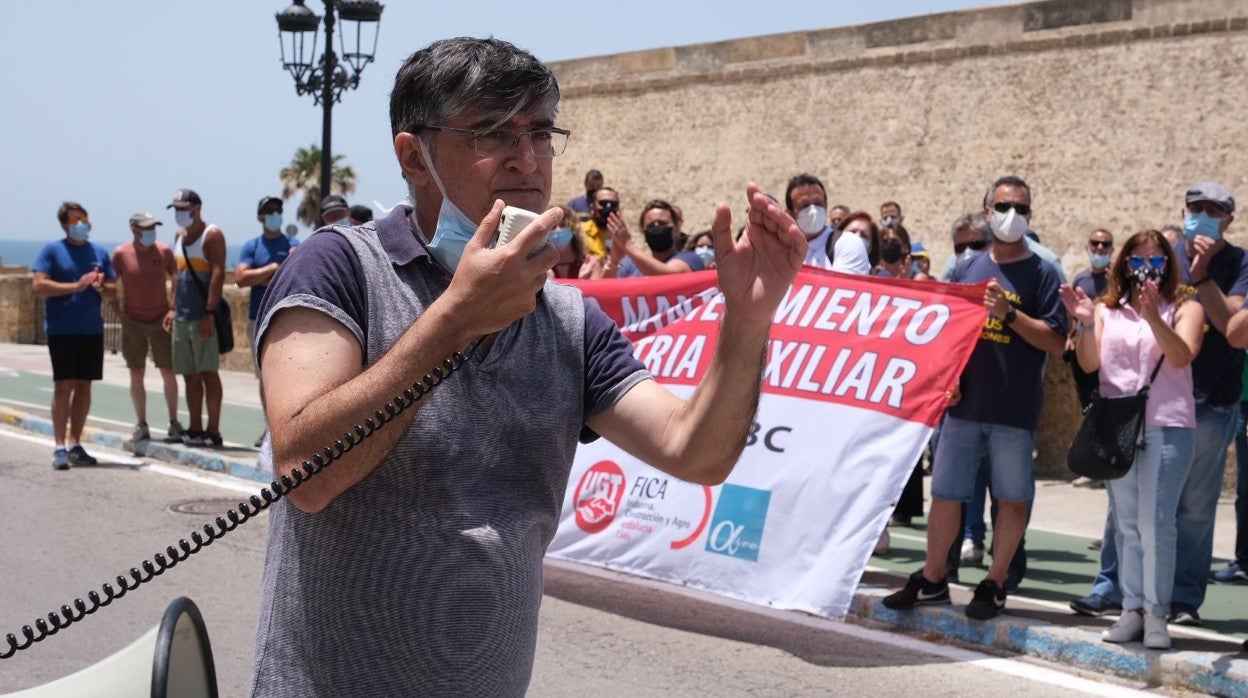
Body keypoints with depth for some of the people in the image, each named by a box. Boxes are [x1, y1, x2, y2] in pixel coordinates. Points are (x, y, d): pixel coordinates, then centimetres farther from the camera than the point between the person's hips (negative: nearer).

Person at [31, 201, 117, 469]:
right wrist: (76, 286, -17)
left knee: (84, 386, 9)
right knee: (63, 386, -7)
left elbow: (112, 289, 16)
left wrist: (101, 287, -8)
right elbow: (38, 286, -10)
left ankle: (75, 445, 18)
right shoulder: (52, 251, -1)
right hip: (61, 330, -4)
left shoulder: (99, 252, 12)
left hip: (92, 330, 5)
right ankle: (60, 448, -2)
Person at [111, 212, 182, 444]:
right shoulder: (121, 254, -6)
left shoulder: (164, 251, -2)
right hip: (132, 321, 0)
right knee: (136, 375, 4)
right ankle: (141, 425, 12)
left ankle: (174, 422, 9)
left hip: (160, 320, 1)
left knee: (168, 373, 1)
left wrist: (174, 308, 0)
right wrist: (117, 309, -4)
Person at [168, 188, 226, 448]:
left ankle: (213, 431, -7)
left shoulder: (212, 235, -8)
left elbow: (218, 274, -16)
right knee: (190, 375, 10)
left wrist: (210, 313, -23)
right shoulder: (180, 235, 17)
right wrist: (173, 308, 16)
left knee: (208, 372, -8)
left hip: (203, 317, -8)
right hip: (182, 317, 8)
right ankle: (195, 429, 16)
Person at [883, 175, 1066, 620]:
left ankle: (994, 585, 16)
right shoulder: (967, 270, 11)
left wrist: (1009, 313, -19)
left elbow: (1056, 342, -8)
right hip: (964, 403, 4)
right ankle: (932, 579, 19)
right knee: (945, 493, 8)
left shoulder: (1040, 274, -1)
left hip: (1014, 411, -3)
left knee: (1012, 498, 5)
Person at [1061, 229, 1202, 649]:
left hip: (1166, 427, -3)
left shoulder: (1184, 308, 3)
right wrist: (1084, 323, -14)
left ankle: (1156, 614, -3)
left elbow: (1182, 356, -13)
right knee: (1125, 523, 7)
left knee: (1155, 522, -9)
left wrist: (1153, 317, -26)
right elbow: (1089, 364, 1)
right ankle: (1132, 609, 13)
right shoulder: (1107, 310, 10)